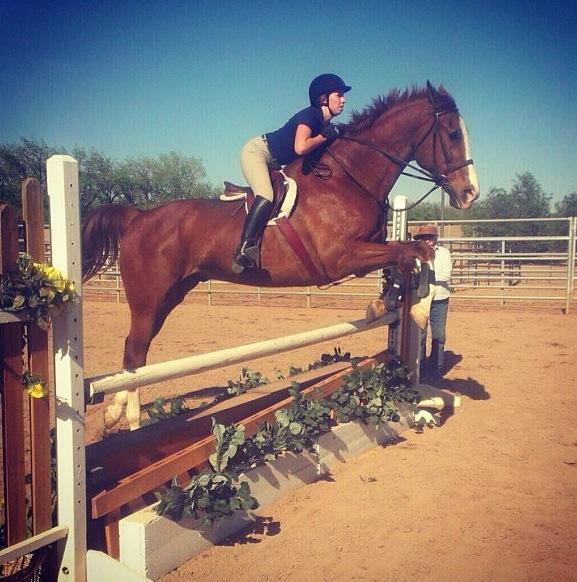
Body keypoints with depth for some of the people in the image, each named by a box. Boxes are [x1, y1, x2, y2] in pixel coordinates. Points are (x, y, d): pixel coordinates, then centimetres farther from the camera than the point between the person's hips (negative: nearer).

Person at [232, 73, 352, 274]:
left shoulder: (328, 126, 8)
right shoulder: (311, 115, -18)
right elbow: (301, 148, -34)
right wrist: (324, 137, -19)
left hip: (273, 164, 10)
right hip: (256, 151, -10)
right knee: (266, 197, -30)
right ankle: (243, 249, -34)